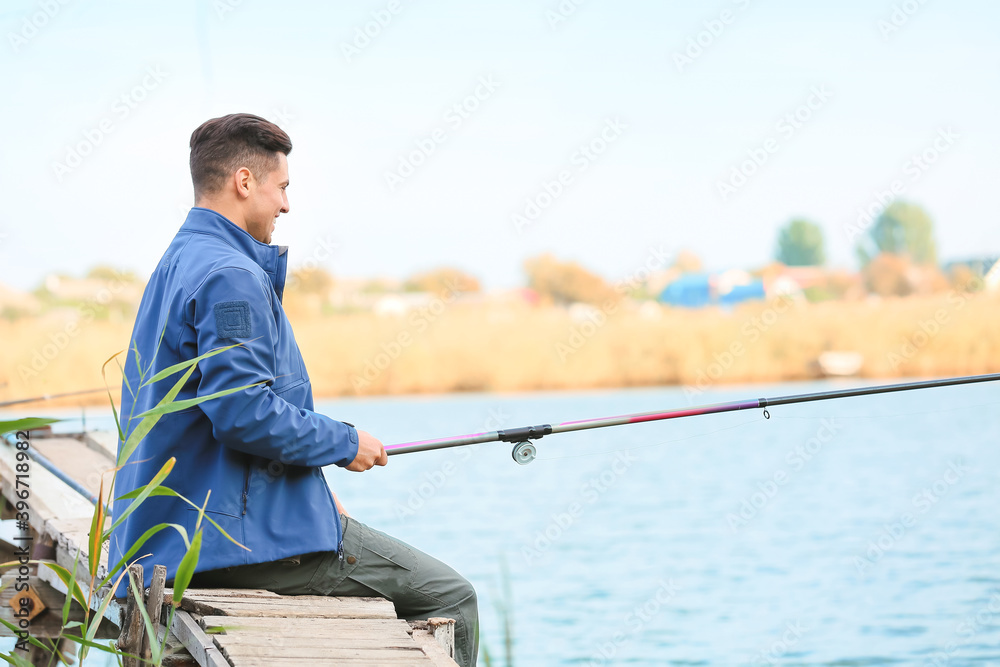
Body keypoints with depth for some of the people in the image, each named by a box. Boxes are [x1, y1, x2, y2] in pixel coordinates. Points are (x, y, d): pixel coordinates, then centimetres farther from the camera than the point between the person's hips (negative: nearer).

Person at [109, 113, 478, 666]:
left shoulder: (179, 263, 18)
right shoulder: (230, 276, -16)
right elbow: (244, 412, -26)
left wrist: (315, 491, 18)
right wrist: (344, 443, -9)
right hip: (243, 532, -11)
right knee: (450, 600, -4)